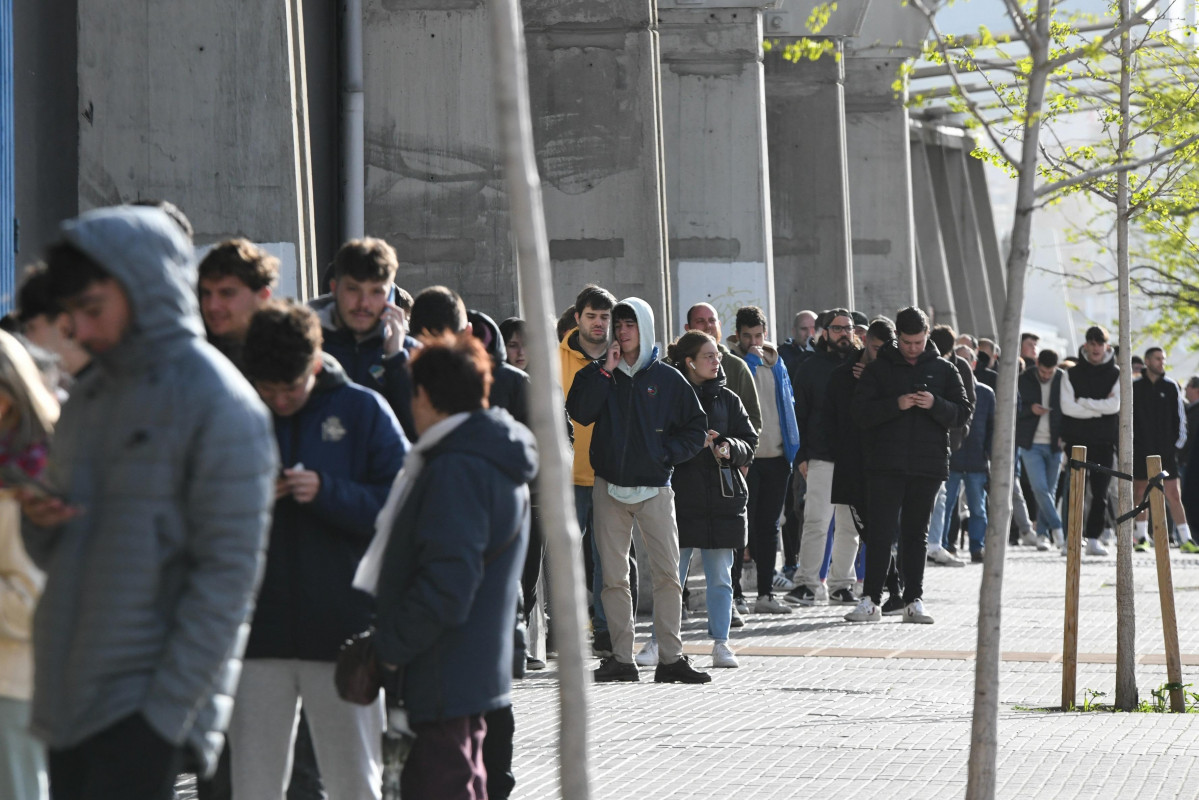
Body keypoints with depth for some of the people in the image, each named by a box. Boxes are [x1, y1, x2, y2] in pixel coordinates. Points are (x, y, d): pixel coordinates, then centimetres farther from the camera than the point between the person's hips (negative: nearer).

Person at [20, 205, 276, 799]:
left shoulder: (218, 403, -9)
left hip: (147, 707, -7)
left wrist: (167, 704, -17)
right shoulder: (89, 397, 15)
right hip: (68, 701, 7)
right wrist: (39, 522, -2)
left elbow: (228, 574, -13)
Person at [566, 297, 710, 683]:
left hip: (654, 488, -1)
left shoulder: (667, 379, 5)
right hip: (609, 488, 1)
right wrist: (605, 370, -11)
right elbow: (579, 412, -10)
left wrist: (666, 455, -5)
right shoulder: (597, 374, 8)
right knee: (614, 577, 3)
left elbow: (696, 429, 9)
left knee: (668, 573, -8)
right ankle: (621, 658, 7)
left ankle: (670, 658, -5)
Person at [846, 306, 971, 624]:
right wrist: (896, 405, -18)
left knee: (916, 534, 7)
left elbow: (963, 412, 5)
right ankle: (871, 600, -3)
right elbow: (861, 412, -3)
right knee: (881, 532, -6)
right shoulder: (878, 368, 5)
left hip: (928, 465, 2)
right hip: (886, 464, -2)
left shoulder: (944, 370, 9)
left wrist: (935, 405, -13)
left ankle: (914, 601, 10)